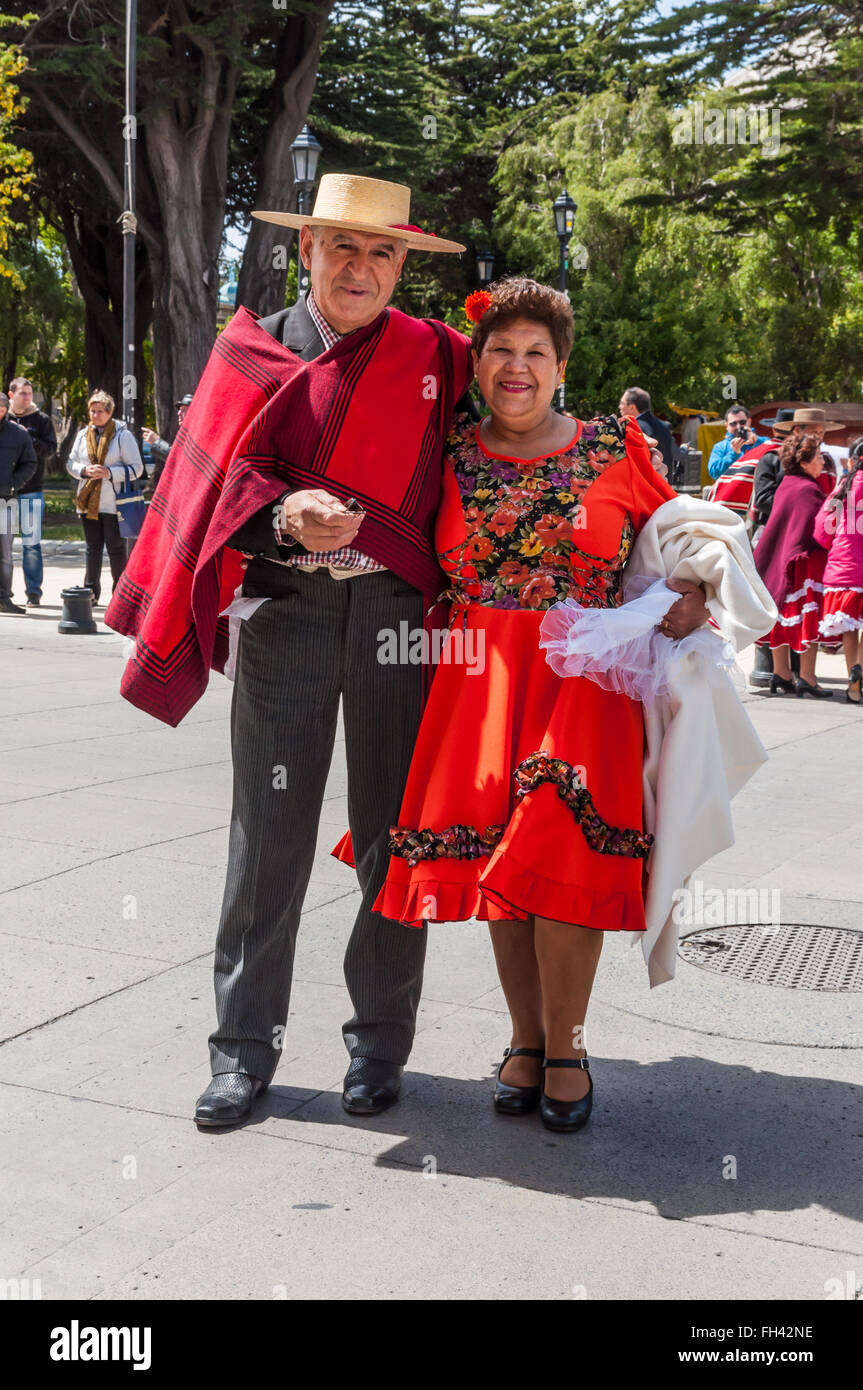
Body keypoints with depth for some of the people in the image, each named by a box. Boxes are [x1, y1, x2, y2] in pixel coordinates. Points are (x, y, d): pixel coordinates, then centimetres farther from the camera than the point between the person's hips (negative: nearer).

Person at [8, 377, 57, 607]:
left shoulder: (42, 420, 7)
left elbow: (51, 449, -2)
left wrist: (28, 440, -16)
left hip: (31, 490, -1)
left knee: (31, 543, -1)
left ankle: (33, 592, 6)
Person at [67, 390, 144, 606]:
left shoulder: (123, 435, -4)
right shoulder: (83, 435, 10)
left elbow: (136, 468, -6)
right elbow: (71, 463, 13)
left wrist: (109, 473, -18)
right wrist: (85, 470, -8)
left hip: (113, 503, -4)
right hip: (88, 501, 4)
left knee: (116, 549, -1)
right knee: (92, 548, 9)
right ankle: (91, 593, 17)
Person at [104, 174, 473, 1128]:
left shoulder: (438, 358, 8)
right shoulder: (253, 352, 8)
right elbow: (220, 481, 1)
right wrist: (285, 517, -19)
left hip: (397, 610, 0)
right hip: (283, 608, 0)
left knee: (391, 832, 6)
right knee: (268, 830, 2)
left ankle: (379, 1041, 20)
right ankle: (245, 1045, 14)